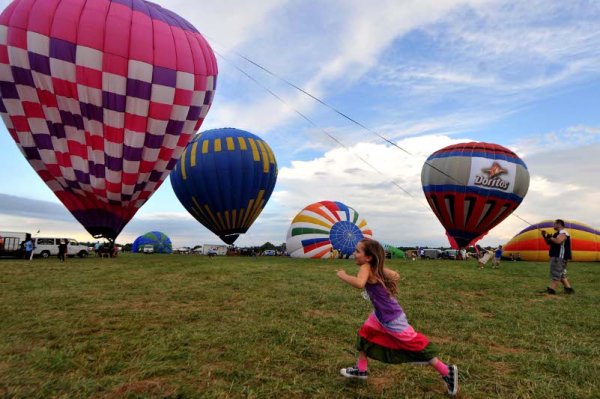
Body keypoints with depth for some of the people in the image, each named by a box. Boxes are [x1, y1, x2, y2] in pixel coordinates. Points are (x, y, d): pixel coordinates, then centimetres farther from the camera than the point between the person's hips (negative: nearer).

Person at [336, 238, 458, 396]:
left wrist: (343, 276, -34)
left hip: (392, 319, -9)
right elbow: (395, 276, 12)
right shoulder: (376, 267, -2)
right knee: (365, 334, 18)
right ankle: (361, 370, 34)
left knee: (416, 347, 4)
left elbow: (359, 283, -50)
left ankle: (448, 372, 21)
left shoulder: (366, 268, -28)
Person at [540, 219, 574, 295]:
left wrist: (550, 237, -19)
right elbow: (549, 243, 21)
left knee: (555, 273, -11)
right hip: (556, 256, 11)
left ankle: (551, 289, -12)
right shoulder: (557, 233, 19)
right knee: (561, 274, 16)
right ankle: (569, 288, 21)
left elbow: (558, 241, -32)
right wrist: (545, 236, 6)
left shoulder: (563, 233, -12)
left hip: (560, 257, -11)